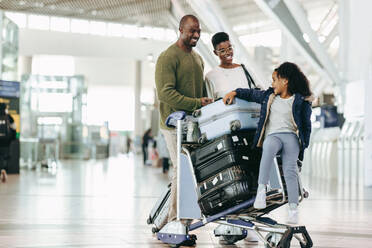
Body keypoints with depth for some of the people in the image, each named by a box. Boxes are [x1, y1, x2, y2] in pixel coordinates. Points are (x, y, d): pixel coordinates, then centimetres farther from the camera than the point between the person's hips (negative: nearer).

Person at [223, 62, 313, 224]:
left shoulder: (300, 101, 7)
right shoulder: (269, 96, 20)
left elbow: (306, 125, 8)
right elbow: (252, 94, 35)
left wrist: (303, 144, 0)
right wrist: (235, 92, 22)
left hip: (291, 136, -2)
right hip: (272, 135, 2)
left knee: (289, 170, -22)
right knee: (268, 149, -36)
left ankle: (293, 210, -22)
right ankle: (261, 190, -45)